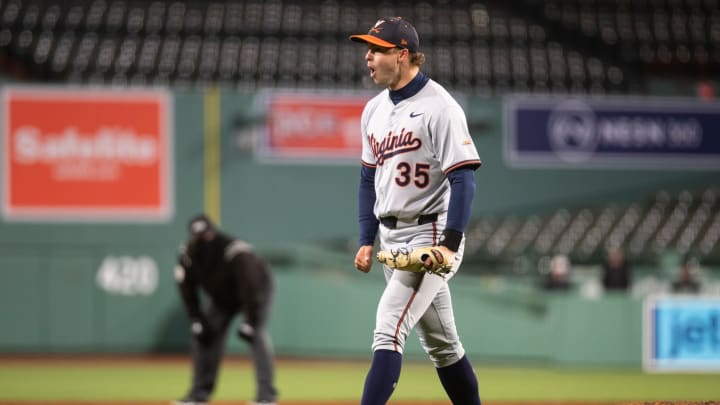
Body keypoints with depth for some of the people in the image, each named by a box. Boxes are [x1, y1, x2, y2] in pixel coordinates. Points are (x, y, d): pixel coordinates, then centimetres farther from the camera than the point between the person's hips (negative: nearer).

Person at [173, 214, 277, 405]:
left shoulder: (236, 252, -38)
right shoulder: (188, 255, -21)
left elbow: (251, 288, -35)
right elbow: (187, 289, -9)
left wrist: (249, 323, -36)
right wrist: (197, 321, -14)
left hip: (258, 289, -6)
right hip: (221, 297, 6)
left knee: (258, 334, -23)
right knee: (203, 336, -1)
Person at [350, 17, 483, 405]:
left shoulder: (439, 107, -13)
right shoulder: (374, 110, 11)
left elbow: (463, 179, -17)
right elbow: (369, 179, 19)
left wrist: (450, 244, -24)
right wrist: (366, 240, 12)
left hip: (430, 233, -8)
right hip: (391, 238, 8)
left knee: (388, 328, -18)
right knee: (439, 342, 14)